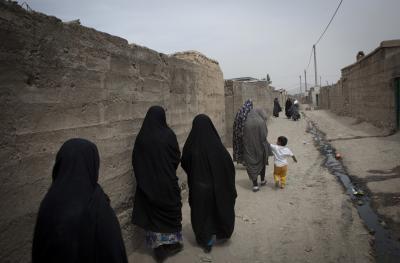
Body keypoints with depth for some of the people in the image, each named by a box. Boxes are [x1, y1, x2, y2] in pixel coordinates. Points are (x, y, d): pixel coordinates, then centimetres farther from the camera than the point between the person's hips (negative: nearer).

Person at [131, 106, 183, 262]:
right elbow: (177, 157, -4)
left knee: (153, 212, 14)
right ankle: (173, 243, 29)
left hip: (148, 182, 2)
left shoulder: (141, 137, -7)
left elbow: (135, 161, 0)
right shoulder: (168, 134, -12)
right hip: (168, 181, -2)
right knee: (170, 210, 16)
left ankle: (159, 248, 23)